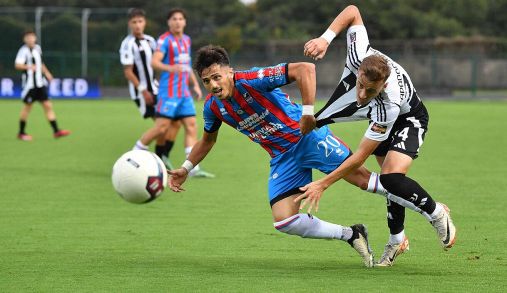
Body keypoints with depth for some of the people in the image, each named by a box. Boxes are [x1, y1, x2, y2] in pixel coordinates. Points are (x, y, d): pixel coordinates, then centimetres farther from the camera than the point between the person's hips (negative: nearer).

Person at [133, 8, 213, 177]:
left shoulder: (187, 40, 16)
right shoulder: (165, 40, -8)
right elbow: (154, 62, -21)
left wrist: (195, 84, 24)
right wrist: (169, 68, -39)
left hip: (185, 93, 7)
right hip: (168, 92, -7)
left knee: (191, 126, -1)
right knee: (162, 127, -9)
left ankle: (194, 168, -3)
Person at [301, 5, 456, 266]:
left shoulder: (388, 105, -44)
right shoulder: (360, 55, -36)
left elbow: (361, 156, -36)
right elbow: (353, 11, -20)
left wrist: (323, 184, -32)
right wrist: (326, 38, -32)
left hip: (408, 120, -6)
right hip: (382, 115, 6)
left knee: (391, 178, -27)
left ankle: (437, 213, -2)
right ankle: (397, 240, 22)